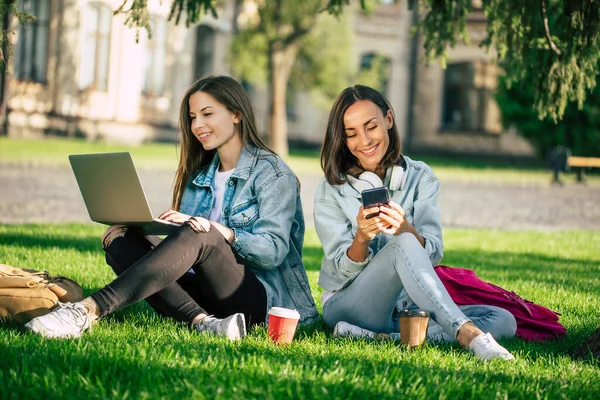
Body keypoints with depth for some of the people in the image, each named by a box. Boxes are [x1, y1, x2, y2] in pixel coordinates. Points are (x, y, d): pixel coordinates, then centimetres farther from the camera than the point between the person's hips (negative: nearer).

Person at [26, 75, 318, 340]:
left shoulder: (272, 173, -1)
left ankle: (91, 309, -45)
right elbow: (186, 254, 13)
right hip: (204, 292, 7)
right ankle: (202, 321, -34)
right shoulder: (198, 175, 20)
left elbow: (274, 250, -14)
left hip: (260, 295, -6)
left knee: (196, 235, -34)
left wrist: (221, 231, -29)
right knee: (119, 237, -12)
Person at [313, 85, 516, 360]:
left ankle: (381, 338, -32)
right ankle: (467, 335, -42)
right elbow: (344, 270, -8)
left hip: (405, 307, 4)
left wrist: (406, 230, -31)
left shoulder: (420, 178, 4)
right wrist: (361, 238, -30)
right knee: (403, 245, -33)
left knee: (504, 320, -19)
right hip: (347, 304, -4)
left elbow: (433, 254, -8)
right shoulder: (332, 190, -2)